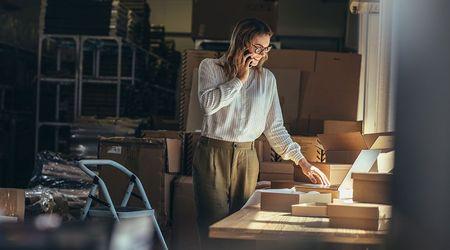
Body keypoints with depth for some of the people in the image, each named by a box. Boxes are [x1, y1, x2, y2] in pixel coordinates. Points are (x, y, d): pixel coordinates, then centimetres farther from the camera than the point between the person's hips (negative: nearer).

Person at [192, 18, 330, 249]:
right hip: (213, 154, -3)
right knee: (215, 227, -7)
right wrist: (240, 79, -11)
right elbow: (208, 104, -17)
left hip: (247, 157, 3)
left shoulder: (267, 79, 9)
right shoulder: (211, 67, 1)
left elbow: (274, 127, 11)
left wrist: (301, 161, 5)